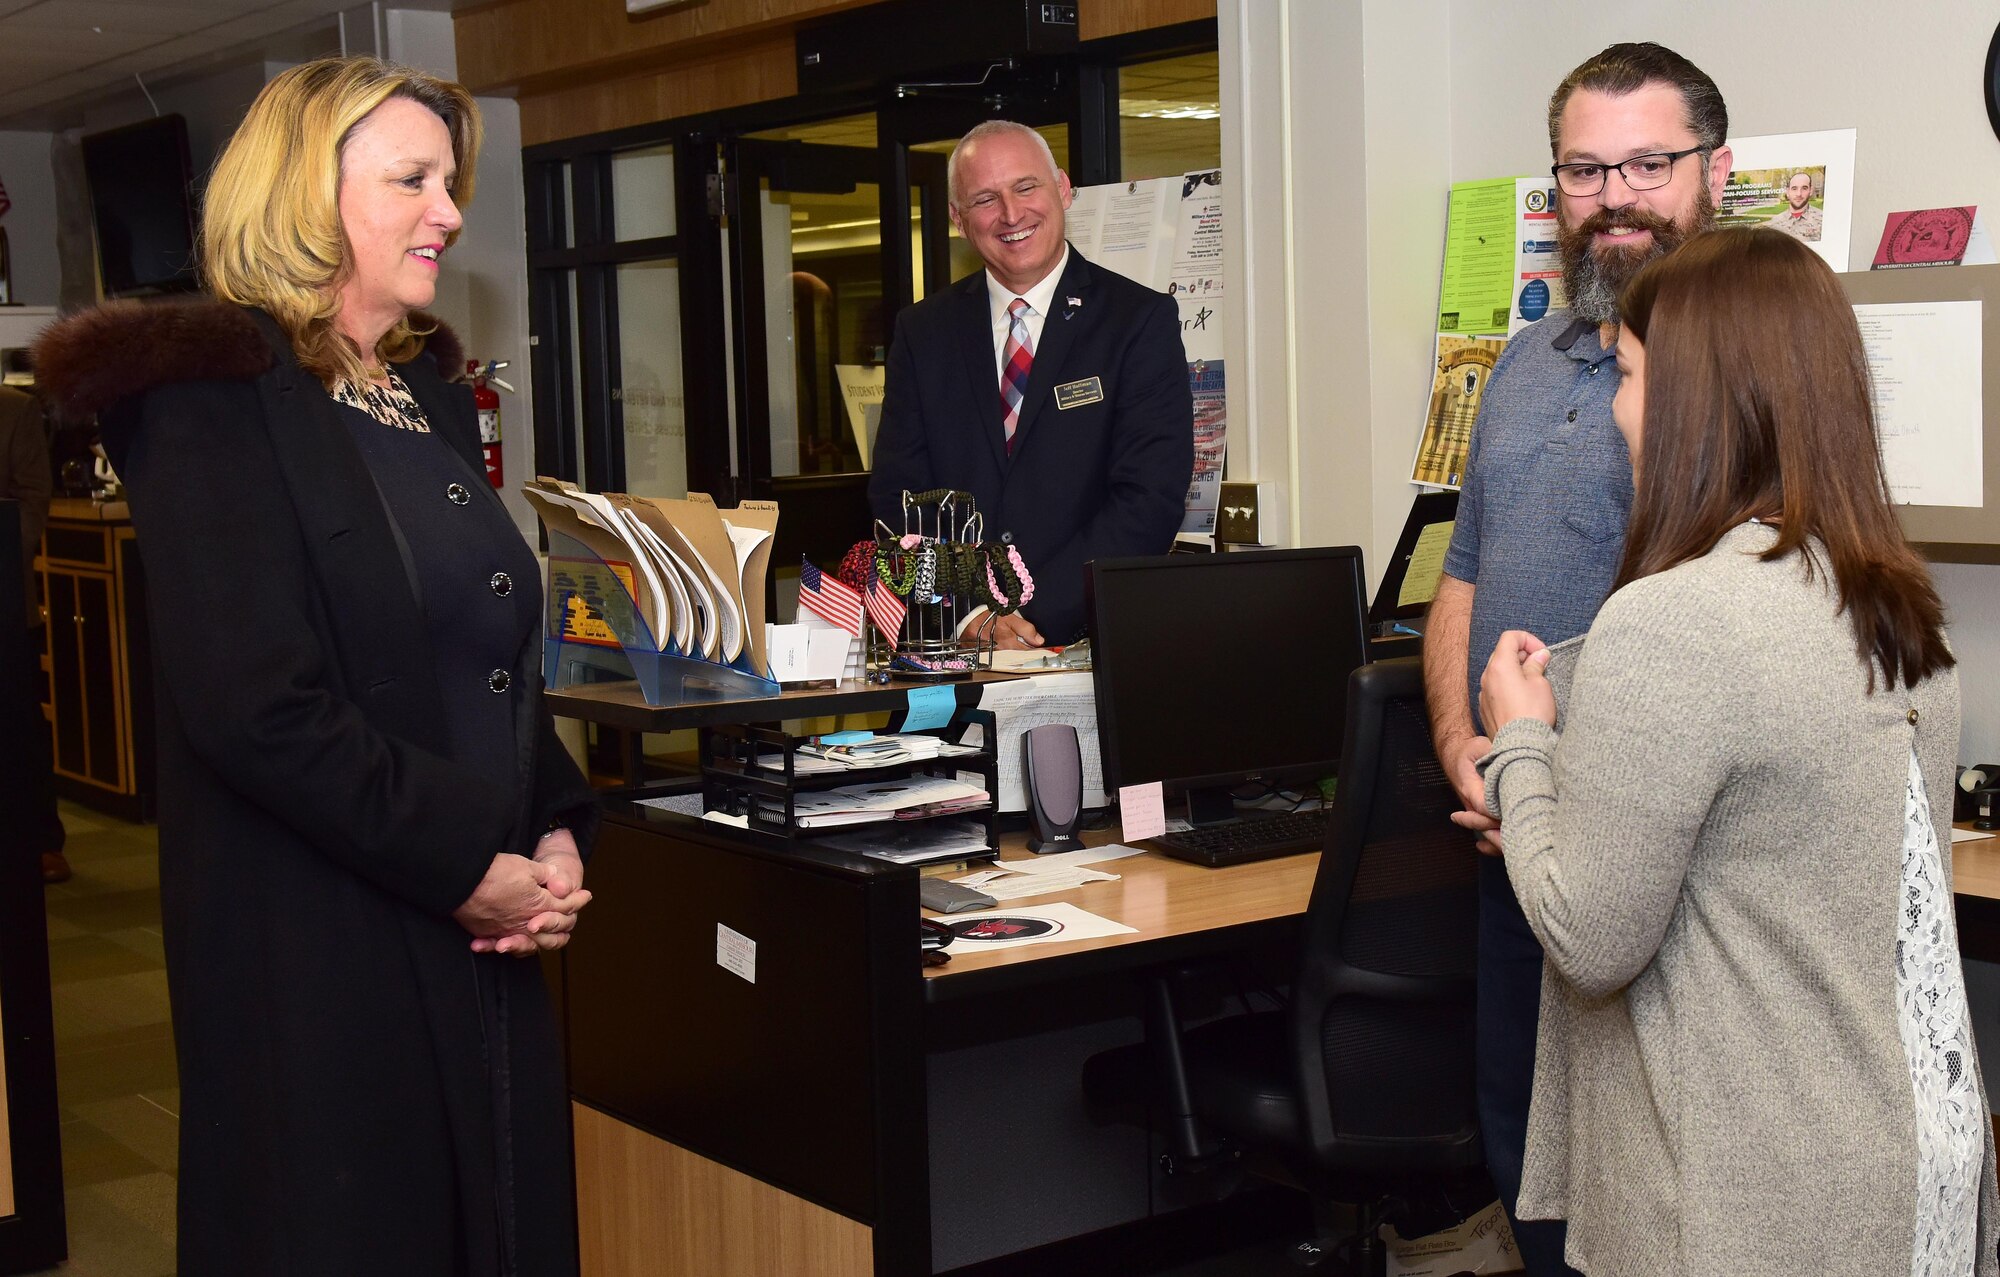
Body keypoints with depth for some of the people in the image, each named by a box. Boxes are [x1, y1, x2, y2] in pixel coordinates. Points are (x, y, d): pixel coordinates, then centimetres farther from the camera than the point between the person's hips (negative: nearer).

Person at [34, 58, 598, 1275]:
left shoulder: (431, 397, 15)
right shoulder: (217, 404, -10)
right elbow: (253, 706, -20)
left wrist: (558, 832, 2)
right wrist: (467, 868, -16)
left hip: (485, 941, 8)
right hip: (319, 952, -7)